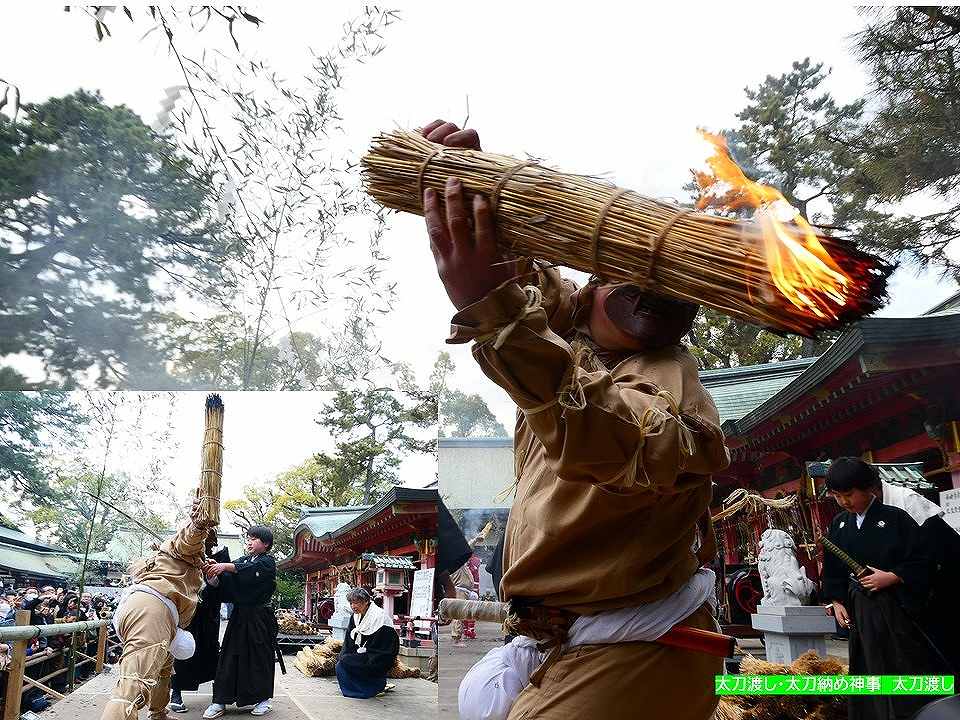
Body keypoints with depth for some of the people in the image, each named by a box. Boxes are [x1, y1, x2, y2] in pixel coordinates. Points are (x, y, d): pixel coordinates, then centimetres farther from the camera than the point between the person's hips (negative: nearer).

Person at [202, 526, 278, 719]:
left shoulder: (268, 561, -3)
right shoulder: (242, 559, 13)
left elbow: (249, 569, -25)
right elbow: (224, 585, 3)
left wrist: (225, 566, -34)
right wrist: (213, 576, -17)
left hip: (259, 617, -5)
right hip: (239, 615, 5)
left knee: (260, 657, 2)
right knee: (229, 656, 2)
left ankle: (264, 699, 16)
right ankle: (220, 701, 8)